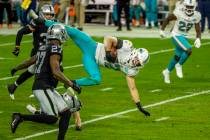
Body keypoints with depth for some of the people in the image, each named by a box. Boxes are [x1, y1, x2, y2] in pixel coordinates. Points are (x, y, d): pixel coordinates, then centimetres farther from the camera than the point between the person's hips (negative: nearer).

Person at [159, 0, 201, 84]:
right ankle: (179, 65, -3)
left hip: (184, 37, 6)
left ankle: (167, 72, 40)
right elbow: (167, 19, -6)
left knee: (177, 57, 17)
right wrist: (162, 30, -3)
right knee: (189, 50, -25)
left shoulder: (196, 16, -8)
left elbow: (198, 30, -2)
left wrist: (198, 39, -20)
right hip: (176, 36, -6)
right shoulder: (179, 13, -21)